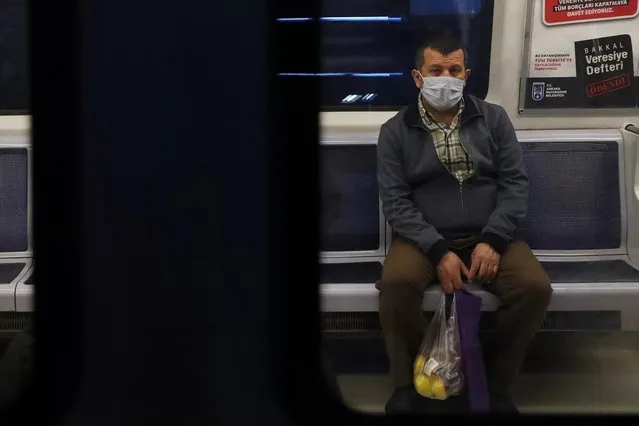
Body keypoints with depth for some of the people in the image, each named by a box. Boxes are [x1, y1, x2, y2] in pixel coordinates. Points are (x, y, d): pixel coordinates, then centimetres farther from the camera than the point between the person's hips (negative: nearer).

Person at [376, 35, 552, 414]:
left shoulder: (494, 118, 7)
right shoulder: (395, 131, 3)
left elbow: (515, 182, 2)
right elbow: (395, 201, -4)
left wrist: (492, 241, -14)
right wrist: (439, 251, -19)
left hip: (489, 235, 2)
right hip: (424, 238, -1)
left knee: (536, 287, -26)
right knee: (396, 283, -34)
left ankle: (496, 385, -5)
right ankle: (410, 383, -11)